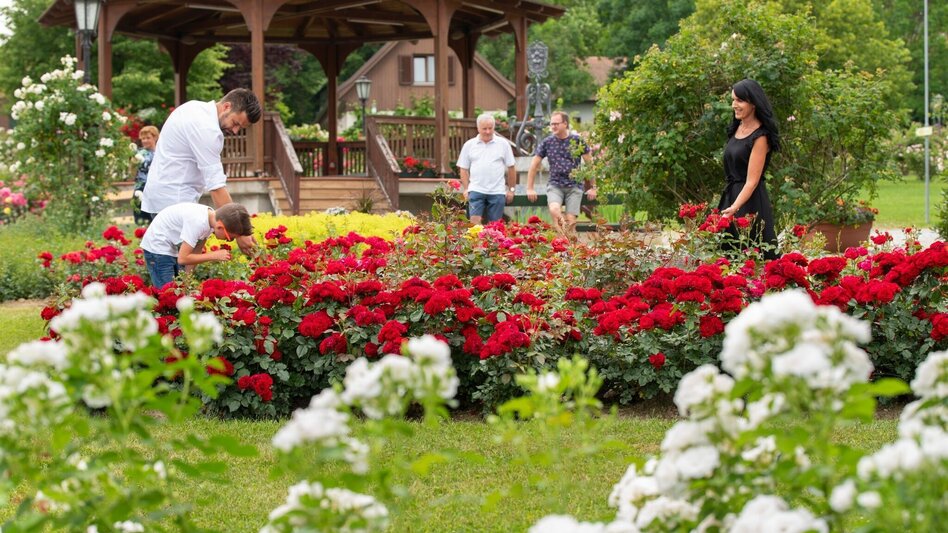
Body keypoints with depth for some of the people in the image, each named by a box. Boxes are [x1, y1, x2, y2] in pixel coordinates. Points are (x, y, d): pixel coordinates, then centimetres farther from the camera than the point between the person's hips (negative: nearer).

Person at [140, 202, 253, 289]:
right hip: (157, 247, -9)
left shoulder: (211, 216, -6)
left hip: (173, 248, 9)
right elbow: (183, 258, -28)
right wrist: (215, 255, -23)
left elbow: (194, 253, 1)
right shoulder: (198, 222, -31)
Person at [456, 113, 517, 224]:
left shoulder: (503, 144, 5)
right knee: (475, 221, -10)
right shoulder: (469, 145, 7)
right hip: (476, 190, 0)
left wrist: (511, 189, 5)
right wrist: (465, 189, 0)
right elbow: (463, 169, 10)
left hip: (497, 191, 0)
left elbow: (511, 168, 8)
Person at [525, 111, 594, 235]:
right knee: (554, 209, -29)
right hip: (555, 185, 1)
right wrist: (530, 189, 8)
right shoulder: (547, 142, 5)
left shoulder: (577, 141, 1)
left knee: (571, 220, -10)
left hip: (574, 186, -1)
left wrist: (593, 187, 6)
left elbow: (590, 164, 6)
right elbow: (534, 165, 11)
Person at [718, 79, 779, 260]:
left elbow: (752, 181, -17)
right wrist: (728, 207, 12)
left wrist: (733, 209, -26)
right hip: (731, 196, 8)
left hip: (750, 202, -8)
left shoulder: (760, 136, -13)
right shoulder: (737, 128, 11)